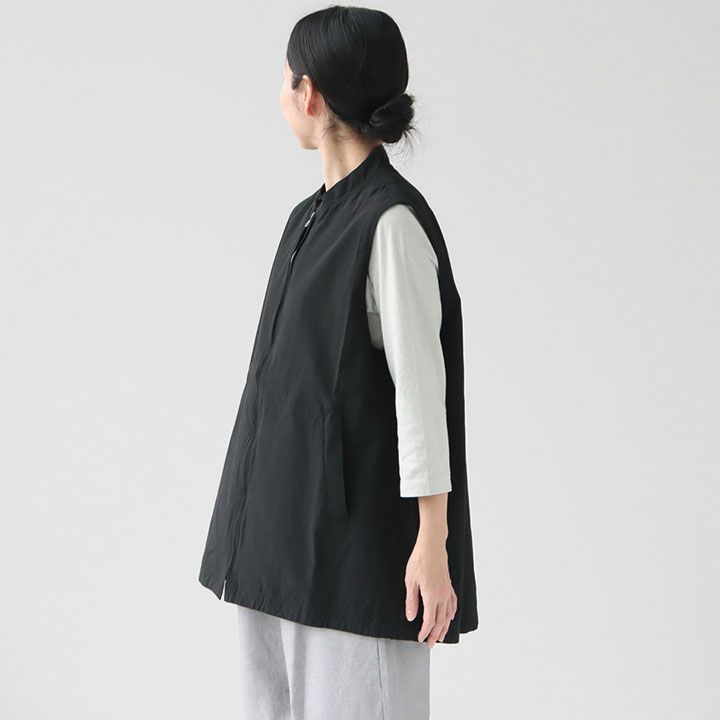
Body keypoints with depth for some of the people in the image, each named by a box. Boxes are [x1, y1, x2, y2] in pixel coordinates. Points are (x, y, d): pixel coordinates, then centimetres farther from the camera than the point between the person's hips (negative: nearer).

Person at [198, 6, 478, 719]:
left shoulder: (391, 221, -14)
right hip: (281, 525, 8)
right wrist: (258, 520, 19)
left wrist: (433, 543, -17)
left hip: (356, 525, -8)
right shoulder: (309, 218, 11)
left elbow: (420, 384, -16)